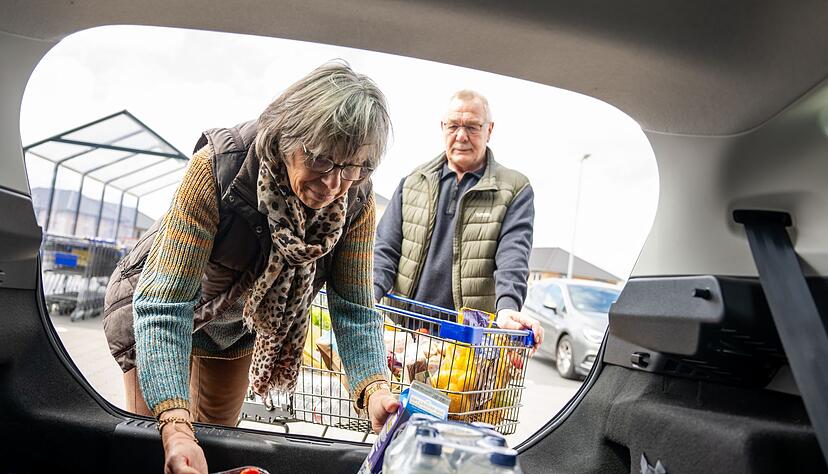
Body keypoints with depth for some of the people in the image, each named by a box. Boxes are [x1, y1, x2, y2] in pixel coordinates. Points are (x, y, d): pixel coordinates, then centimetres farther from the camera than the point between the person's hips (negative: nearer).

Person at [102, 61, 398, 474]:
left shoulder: (356, 200, -26)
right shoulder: (218, 166, -38)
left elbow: (354, 309, -23)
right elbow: (164, 305, -38)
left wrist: (374, 389, -41)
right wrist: (175, 425, -49)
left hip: (241, 323, 4)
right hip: (158, 305, -3)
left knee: (219, 431, 22)